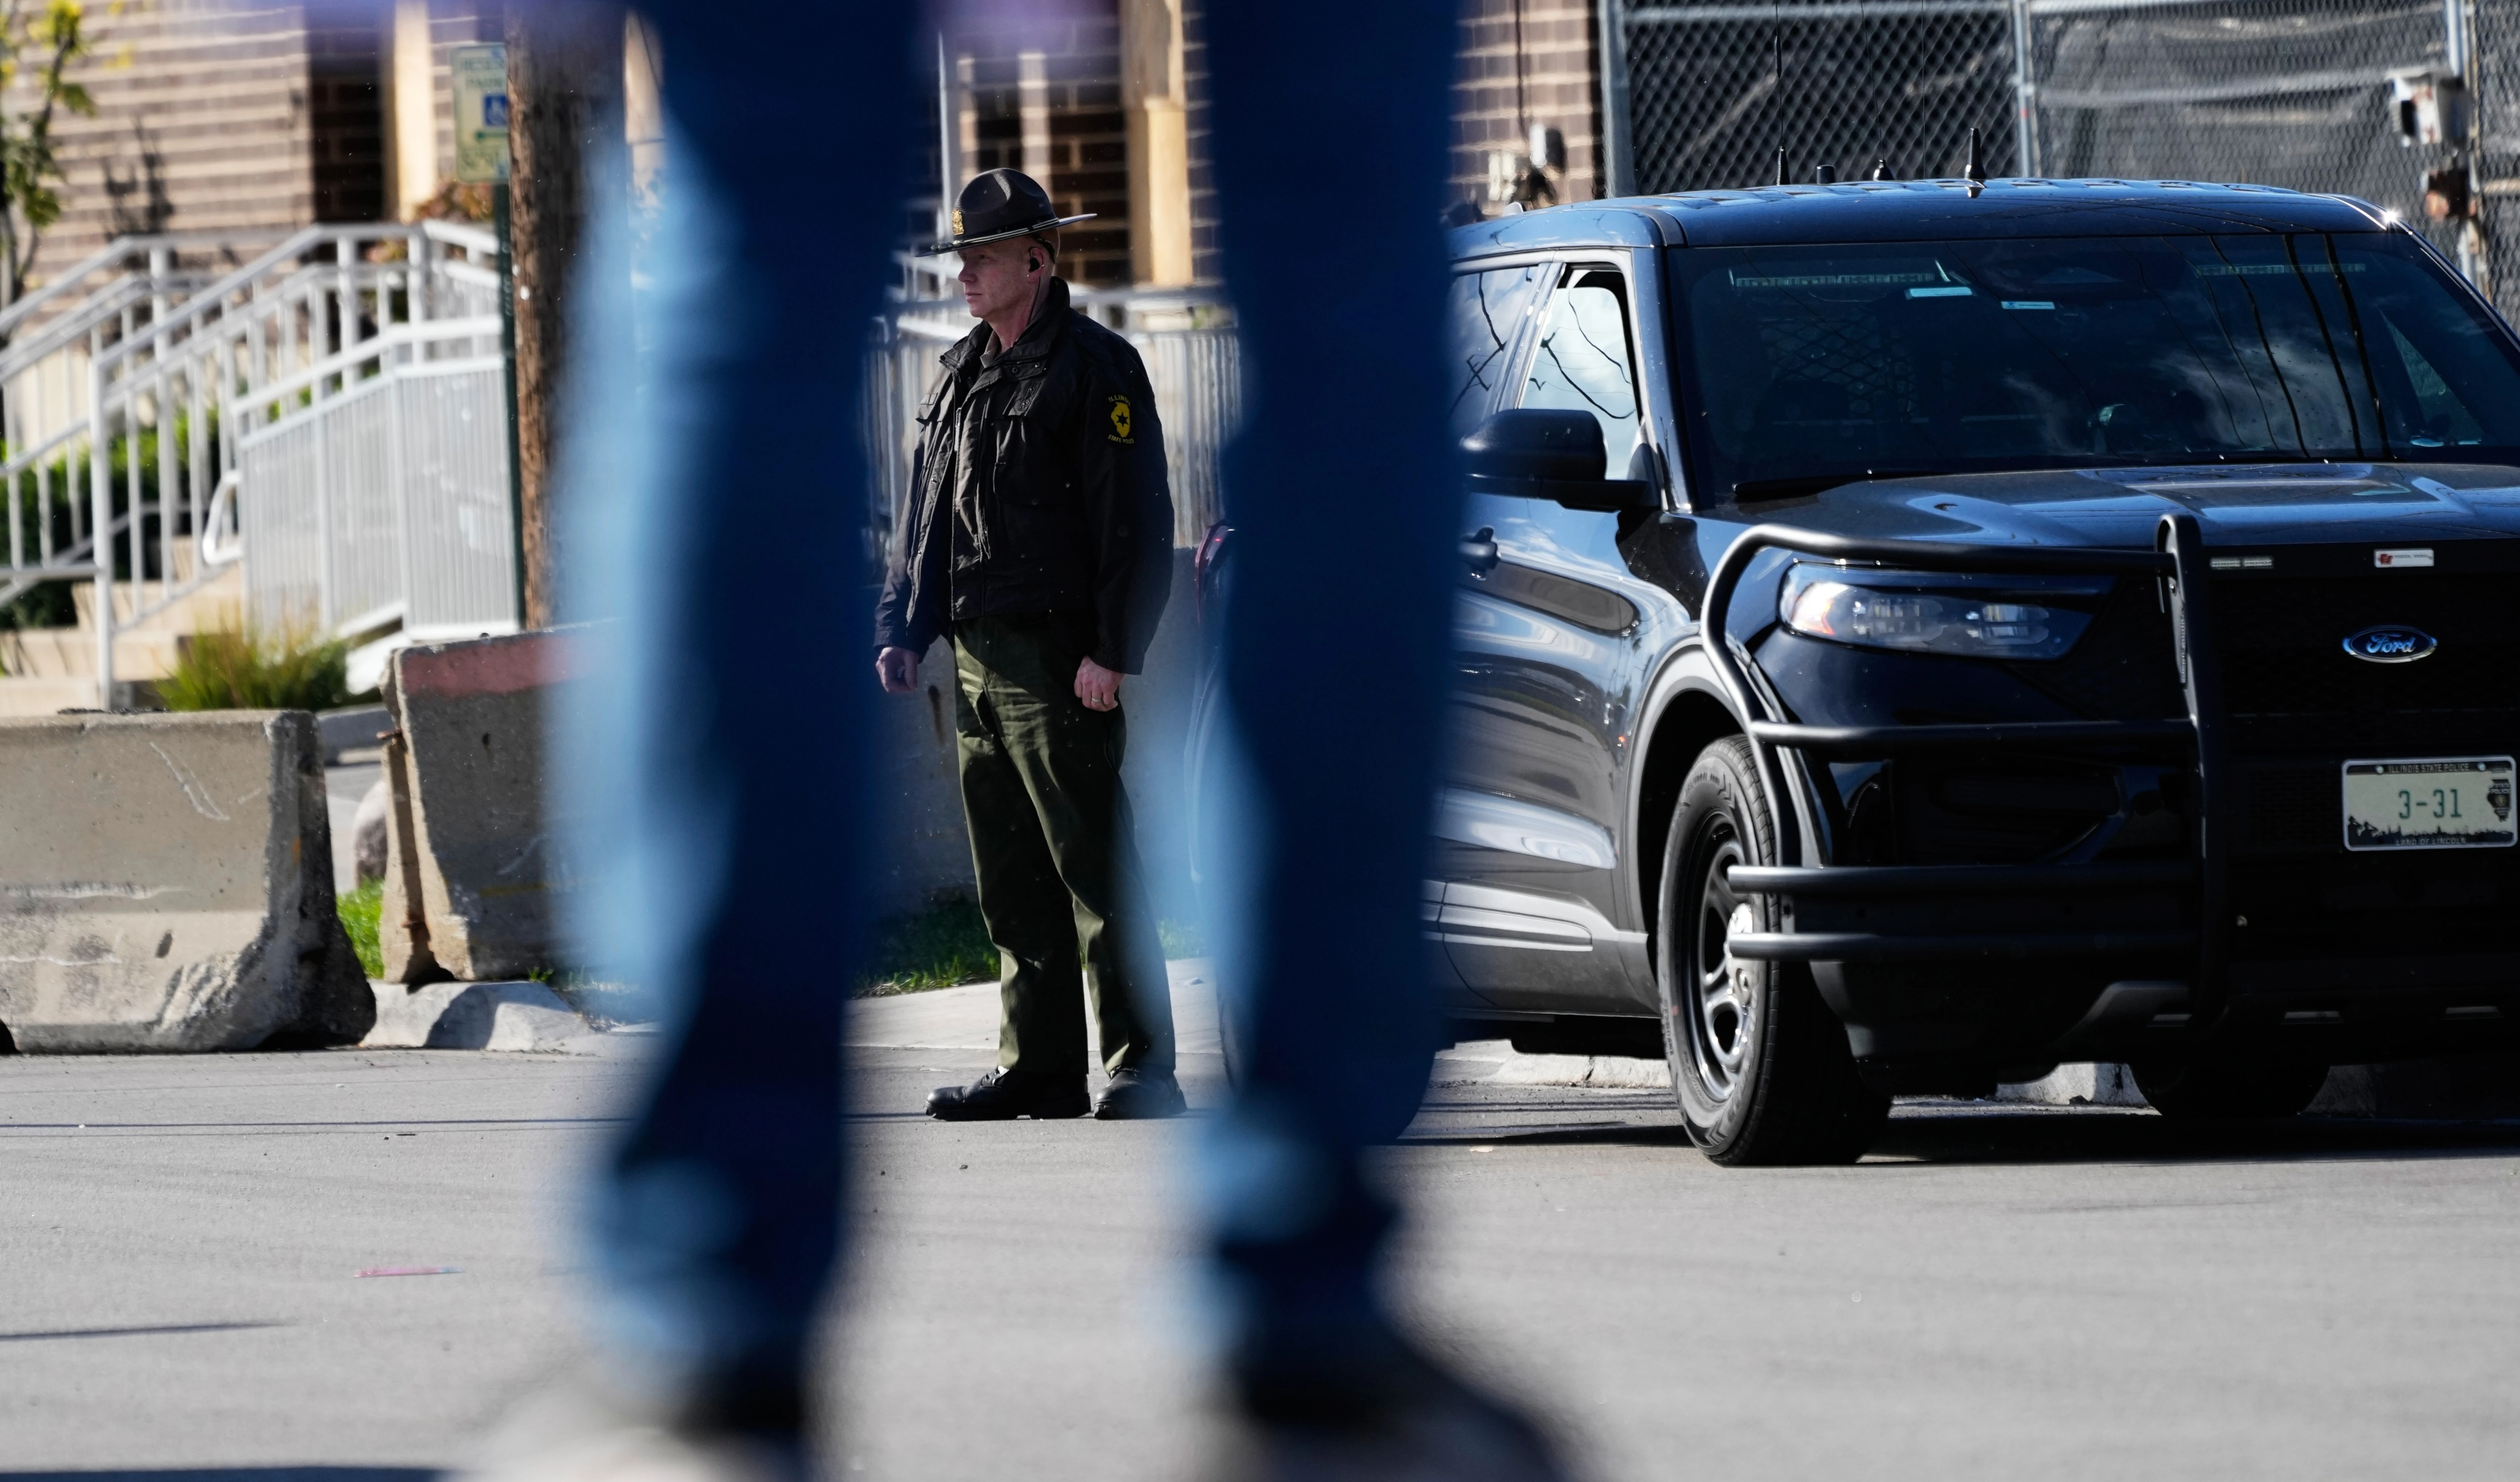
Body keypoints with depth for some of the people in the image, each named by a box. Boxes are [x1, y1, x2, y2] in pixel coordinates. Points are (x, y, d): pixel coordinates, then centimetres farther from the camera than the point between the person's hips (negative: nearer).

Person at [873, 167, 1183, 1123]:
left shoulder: (1095, 368, -6)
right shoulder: (960, 379, 18)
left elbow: (1136, 521, -11)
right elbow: (925, 517, 23)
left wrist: (1112, 650, -18)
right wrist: (899, 629, 12)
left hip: (1060, 663, -8)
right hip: (979, 661, 8)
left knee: (1094, 868, -7)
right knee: (1011, 879, 8)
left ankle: (1141, 1072, -5)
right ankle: (1038, 1069, 13)